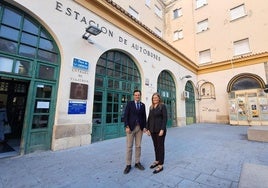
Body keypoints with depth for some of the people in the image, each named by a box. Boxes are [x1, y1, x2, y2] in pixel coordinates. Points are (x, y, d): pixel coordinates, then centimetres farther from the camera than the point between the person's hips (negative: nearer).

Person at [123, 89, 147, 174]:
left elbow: (144, 116, 11)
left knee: (138, 146, 11)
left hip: (140, 127, 4)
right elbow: (126, 115, -6)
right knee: (129, 146, 3)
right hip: (131, 127, -3)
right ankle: (128, 165, 15)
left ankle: (137, 163, 25)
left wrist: (144, 126, 3)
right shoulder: (129, 103, -1)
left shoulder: (143, 105, 9)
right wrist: (127, 126, -13)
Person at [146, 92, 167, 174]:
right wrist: (148, 129, 5)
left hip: (160, 129, -5)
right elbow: (149, 118, 11)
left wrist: (162, 129, -19)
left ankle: (161, 165, 14)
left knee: (160, 146, 3)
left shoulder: (162, 106, -7)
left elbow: (165, 118, -12)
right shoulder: (151, 107, 9)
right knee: (155, 146, 16)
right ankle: (157, 161, 31)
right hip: (152, 130, 6)